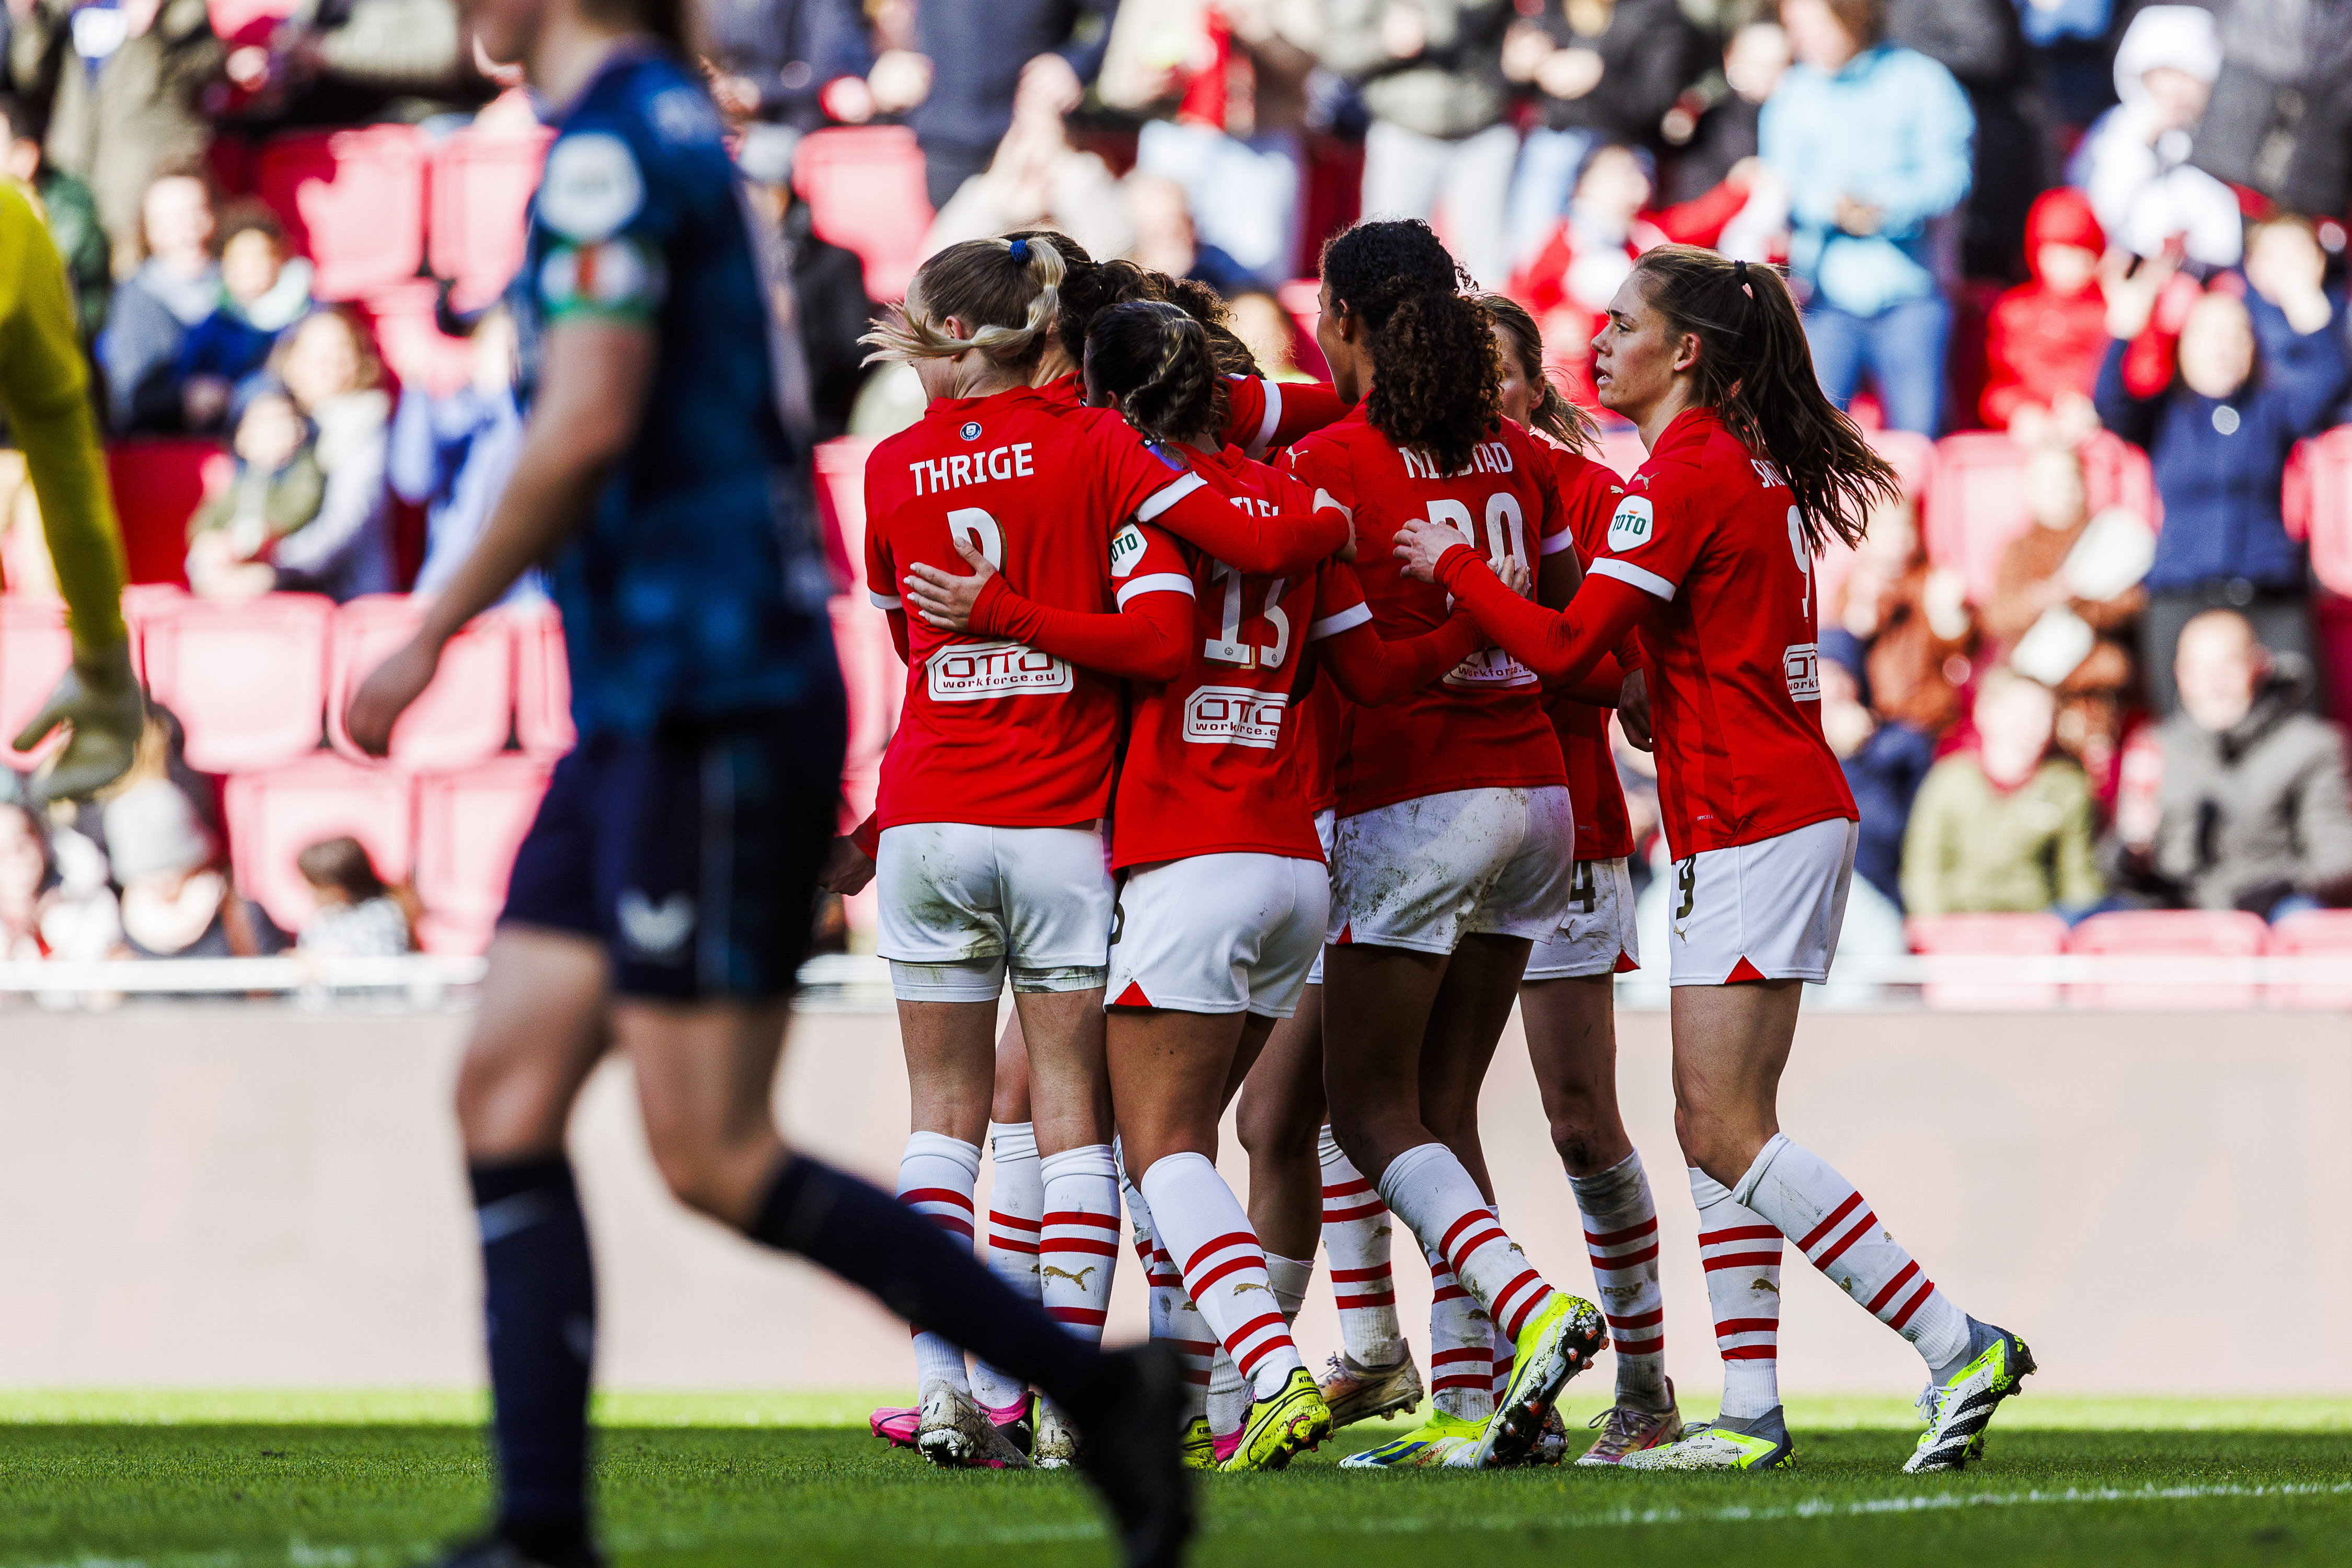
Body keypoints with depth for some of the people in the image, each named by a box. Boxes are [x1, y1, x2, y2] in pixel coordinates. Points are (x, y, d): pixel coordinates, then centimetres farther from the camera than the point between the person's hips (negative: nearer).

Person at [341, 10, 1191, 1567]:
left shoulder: (612, 140, -13)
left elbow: (586, 429, -21)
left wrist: (431, 636, -13)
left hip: (710, 710, -10)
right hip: (647, 711, 10)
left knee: (715, 1158, -8)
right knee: (508, 1090, 5)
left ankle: (1096, 1387, -2)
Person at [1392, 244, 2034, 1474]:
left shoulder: (1683, 476, -14)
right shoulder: (1755, 468, 16)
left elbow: (1567, 646, -18)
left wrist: (1451, 564, -6)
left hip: (1752, 830, -10)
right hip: (1786, 811, 10)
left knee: (1727, 1135, -10)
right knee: (1714, 1128, 9)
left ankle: (1958, 1348, -12)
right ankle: (1751, 1414, 7)